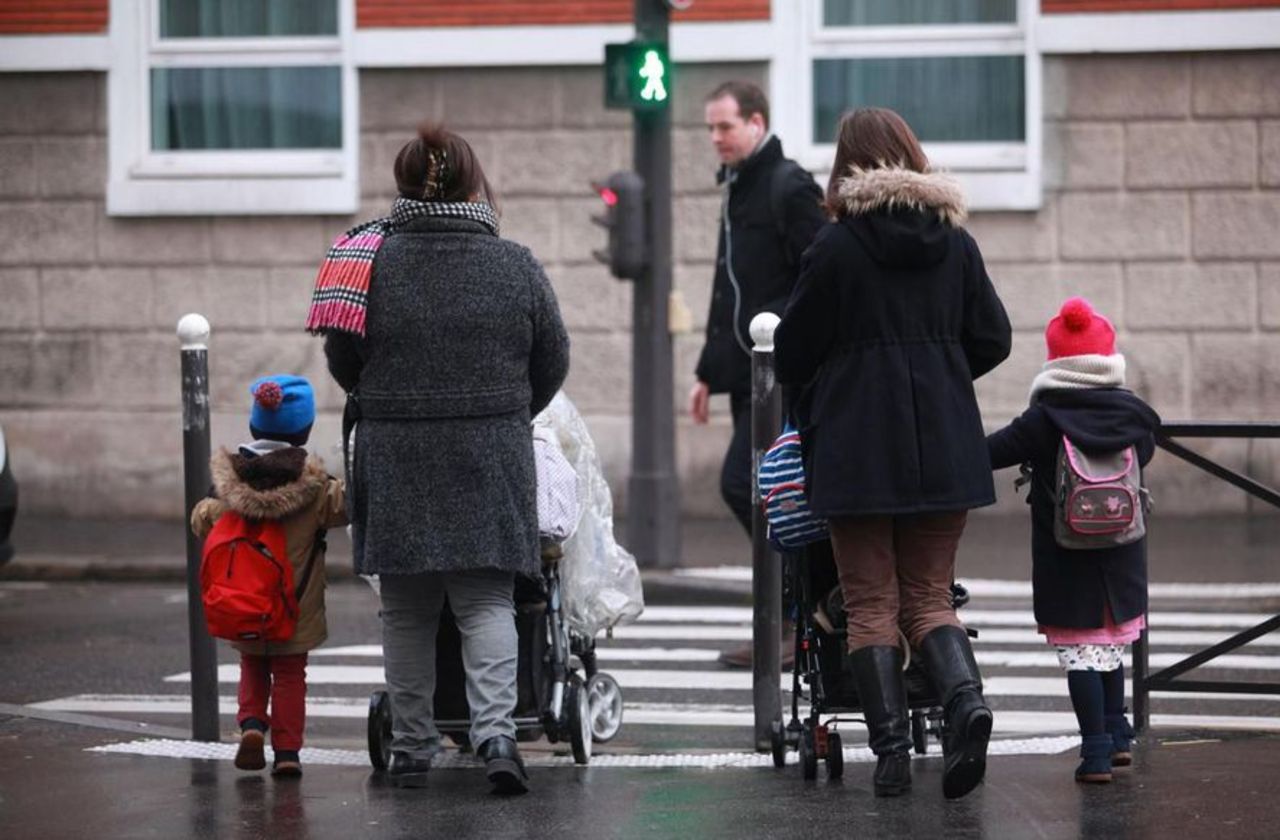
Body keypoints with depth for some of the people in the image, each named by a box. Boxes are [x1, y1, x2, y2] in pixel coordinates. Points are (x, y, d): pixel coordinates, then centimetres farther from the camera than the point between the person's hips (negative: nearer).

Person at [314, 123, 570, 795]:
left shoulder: (371, 259, -4)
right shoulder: (515, 266, -3)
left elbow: (343, 361, 4)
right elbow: (552, 362, 6)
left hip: (394, 459, 0)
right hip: (491, 458, 0)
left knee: (406, 608, 9)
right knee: (486, 600, 3)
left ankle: (412, 747, 12)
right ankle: (496, 730, -15)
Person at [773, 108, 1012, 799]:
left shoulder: (836, 246, -8)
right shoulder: (955, 243, 3)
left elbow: (792, 353, -2)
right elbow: (992, 340, 8)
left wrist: (804, 385, 20)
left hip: (858, 449, -3)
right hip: (944, 449, 3)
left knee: (870, 604, 4)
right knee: (929, 596, 11)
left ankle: (891, 747, -3)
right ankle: (965, 696, -16)